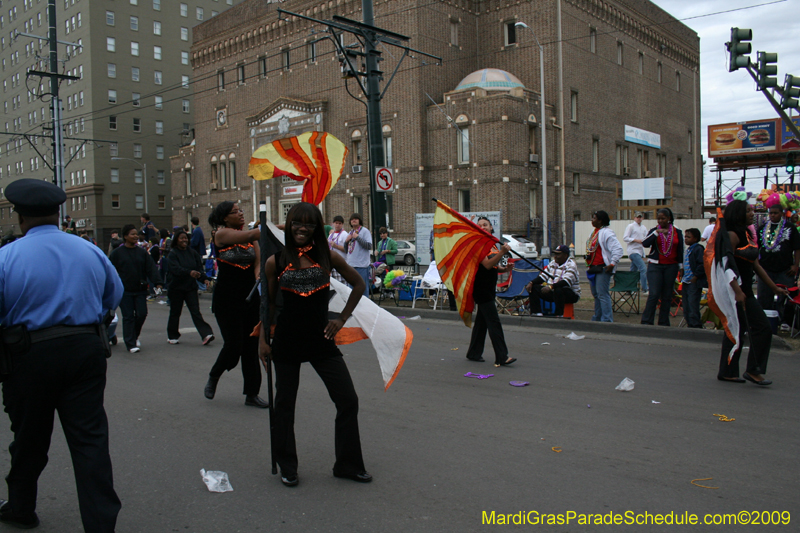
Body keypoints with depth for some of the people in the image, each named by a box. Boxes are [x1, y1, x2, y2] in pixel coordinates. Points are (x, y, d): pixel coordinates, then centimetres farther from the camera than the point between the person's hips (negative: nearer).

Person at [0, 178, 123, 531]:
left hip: (29, 357, -2)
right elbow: (114, 296, 12)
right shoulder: (91, 252, 0)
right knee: (90, 439, 4)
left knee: (29, 439, 18)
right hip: (87, 350, 2)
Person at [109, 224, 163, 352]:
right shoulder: (117, 253, 0)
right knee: (128, 317, 0)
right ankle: (131, 344, 8)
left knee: (142, 314, 1)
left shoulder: (142, 252, 7)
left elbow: (151, 268, 1)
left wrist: (157, 282, -13)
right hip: (124, 291, -3)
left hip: (140, 290, 3)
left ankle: (135, 336, 27)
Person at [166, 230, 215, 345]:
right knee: (175, 313, 10)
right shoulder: (173, 254, -7)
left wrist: (204, 278, -12)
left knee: (196, 312, -6)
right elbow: (176, 269, -23)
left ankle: (206, 334, -15)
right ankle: (172, 336, 25)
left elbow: (199, 267, 5)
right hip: (176, 287, -2)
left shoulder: (192, 253, 5)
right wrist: (189, 272, -39)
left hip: (191, 287, 2)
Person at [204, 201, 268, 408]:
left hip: (250, 296, 5)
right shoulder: (221, 234, -9)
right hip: (227, 300, -5)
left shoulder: (250, 237, 8)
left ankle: (251, 394, 15)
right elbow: (249, 235, -25)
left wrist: (258, 275, -21)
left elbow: (258, 261, 0)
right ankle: (213, 378, 26)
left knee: (251, 345, 5)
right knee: (233, 345, -4)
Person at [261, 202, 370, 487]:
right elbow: (267, 303, 7)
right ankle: (287, 467, 29)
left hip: (321, 341, 1)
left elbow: (358, 284, 11)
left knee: (348, 401, 1)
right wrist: (262, 340, 2)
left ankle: (348, 464, 20)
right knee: (284, 405, 10)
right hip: (286, 343, -1)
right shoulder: (275, 262, -1)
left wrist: (342, 318, 4)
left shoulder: (328, 257, 0)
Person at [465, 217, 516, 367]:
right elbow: (487, 265, -24)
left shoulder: (493, 245, 14)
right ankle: (501, 357, -10)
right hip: (481, 288, -9)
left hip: (489, 288, 9)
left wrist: (505, 268, 1)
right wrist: (502, 253, -33)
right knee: (494, 322, -11)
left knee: (482, 321, 14)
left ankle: (474, 353, 23)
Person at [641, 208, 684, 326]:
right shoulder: (654, 231, 4)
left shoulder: (677, 232, 7)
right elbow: (645, 243, -14)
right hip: (655, 266, -1)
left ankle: (663, 323, 13)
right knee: (654, 294, -12)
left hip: (671, 267, 2)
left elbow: (680, 251, 10)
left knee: (667, 296, 5)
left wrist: (680, 267, 8)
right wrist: (657, 232, -22)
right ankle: (646, 321, -7)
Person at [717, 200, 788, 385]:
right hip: (736, 289, -10)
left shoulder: (746, 235, 16)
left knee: (736, 329, 11)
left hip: (744, 290, 10)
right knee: (762, 328, -5)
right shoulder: (732, 235, -14)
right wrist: (737, 292, -29)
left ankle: (727, 372, 16)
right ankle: (753, 370, 5)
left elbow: (755, 265, 19)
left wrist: (774, 288, 20)